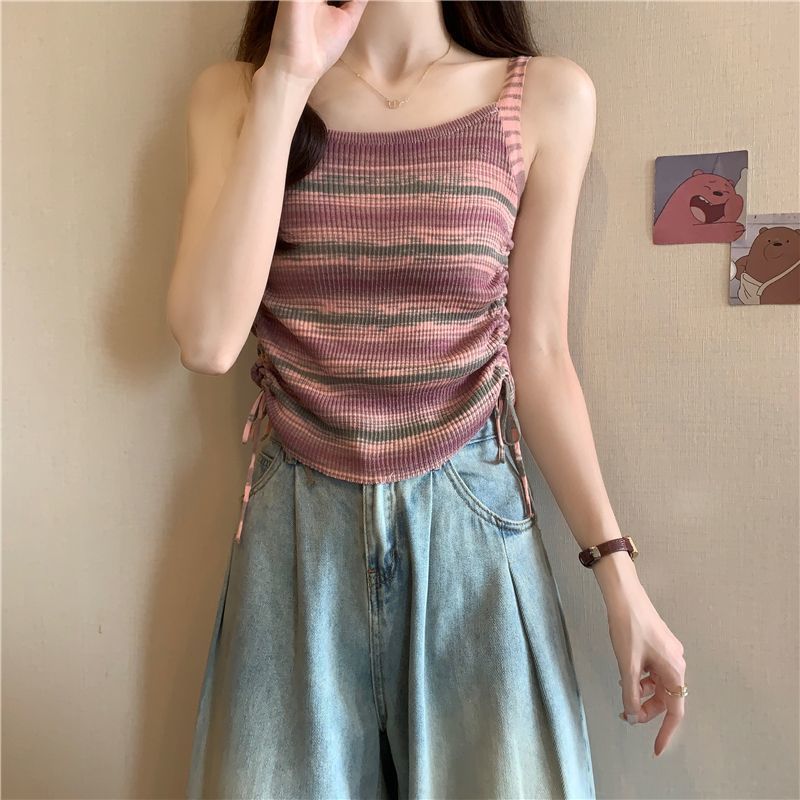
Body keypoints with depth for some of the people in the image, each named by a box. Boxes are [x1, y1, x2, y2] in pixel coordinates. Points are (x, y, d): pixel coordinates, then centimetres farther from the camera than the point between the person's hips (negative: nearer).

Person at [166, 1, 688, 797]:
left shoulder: (548, 97, -1)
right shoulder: (235, 94, 1)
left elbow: (537, 357, 1)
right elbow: (206, 340, -13)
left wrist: (618, 572, -1)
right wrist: (286, 79, -14)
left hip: (472, 525, 0)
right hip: (299, 531, 1)